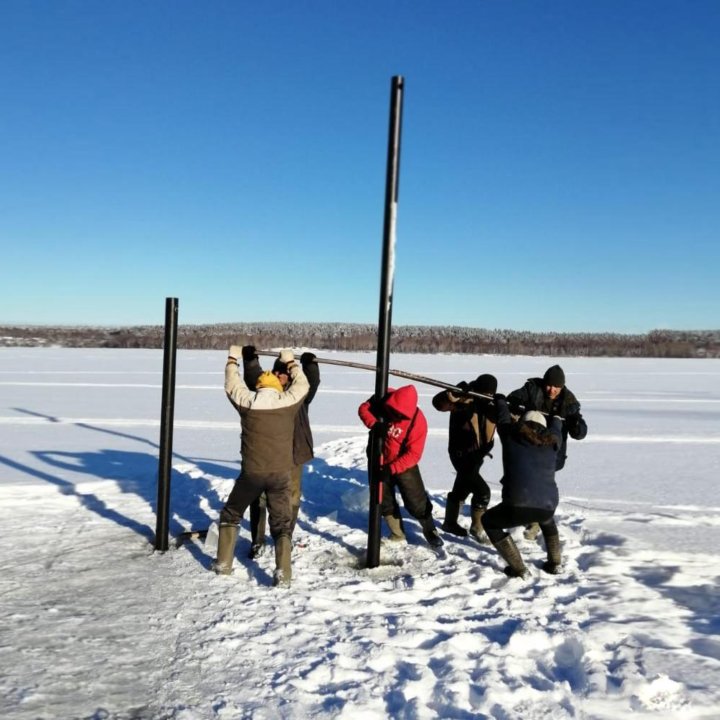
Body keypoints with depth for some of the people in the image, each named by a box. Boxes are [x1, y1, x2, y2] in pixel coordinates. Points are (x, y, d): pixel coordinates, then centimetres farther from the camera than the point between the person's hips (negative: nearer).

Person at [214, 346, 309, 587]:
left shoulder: (246, 401, -2)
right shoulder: (288, 401, -3)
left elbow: (232, 385, 17)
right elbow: (302, 385, 17)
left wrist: (233, 360, 31)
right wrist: (290, 362, 29)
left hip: (252, 472, 0)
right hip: (280, 473, 0)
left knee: (231, 514, 22)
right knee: (281, 523, 10)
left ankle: (224, 563, 24)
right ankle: (282, 572, -3)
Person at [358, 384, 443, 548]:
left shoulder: (418, 421, -28)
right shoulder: (384, 398, -19)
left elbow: (414, 454, -27)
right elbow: (364, 408, -14)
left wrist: (392, 468, -34)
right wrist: (373, 424, -34)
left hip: (404, 464, -4)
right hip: (380, 461, 4)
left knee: (416, 501, -2)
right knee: (385, 502, 12)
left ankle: (430, 530, 21)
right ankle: (397, 534, 29)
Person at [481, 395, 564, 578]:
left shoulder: (511, 436, 13)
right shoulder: (552, 443, 18)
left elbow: (503, 418, 33)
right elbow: (555, 430, 42)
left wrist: (500, 399, 55)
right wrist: (556, 417, 66)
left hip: (518, 505, -4)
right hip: (547, 507, 5)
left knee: (489, 521, 25)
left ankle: (519, 569, 18)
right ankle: (555, 563, 36)